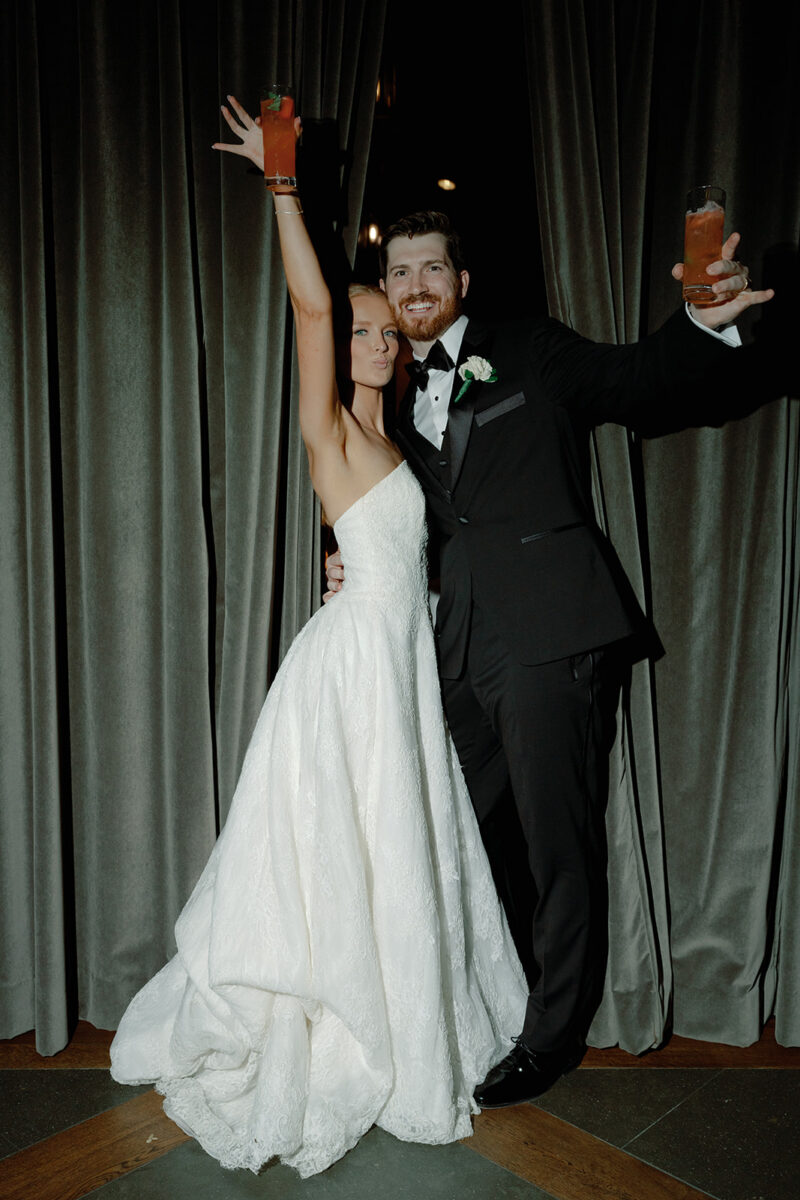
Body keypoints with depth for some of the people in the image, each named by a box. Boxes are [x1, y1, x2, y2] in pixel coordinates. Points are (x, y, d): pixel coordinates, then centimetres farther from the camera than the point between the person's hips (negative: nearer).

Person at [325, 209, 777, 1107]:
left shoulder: (533, 353, 6)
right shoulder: (396, 402, 18)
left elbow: (641, 382, -7)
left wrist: (705, 321, -26)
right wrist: (356, 566, 5)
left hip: (552, 633, -5)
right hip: (464, 650, 5)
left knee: (557, 839, 0)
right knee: (481, 836, 13)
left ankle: (554, 1035, 19)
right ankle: (506, 1006, 34)